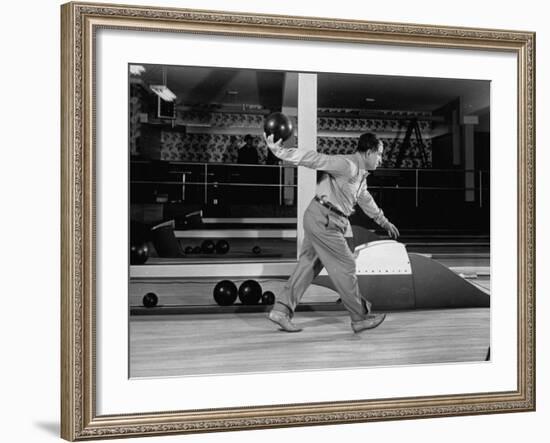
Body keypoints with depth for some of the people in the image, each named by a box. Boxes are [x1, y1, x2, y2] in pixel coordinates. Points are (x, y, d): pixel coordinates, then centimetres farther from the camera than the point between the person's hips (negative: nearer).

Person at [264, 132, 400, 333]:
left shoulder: (360, 173, 18)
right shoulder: (347, 165, -14)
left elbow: (365, 199, 34)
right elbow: (316, 159, -22)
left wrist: (384, 221, 44)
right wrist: (279, 151, -29)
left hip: (320, 221, 10)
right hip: (324, 220, -10)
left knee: (308, 265, 10)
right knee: (344, 266, -2)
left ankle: (281, 310, 10)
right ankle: (360, 317, 9)